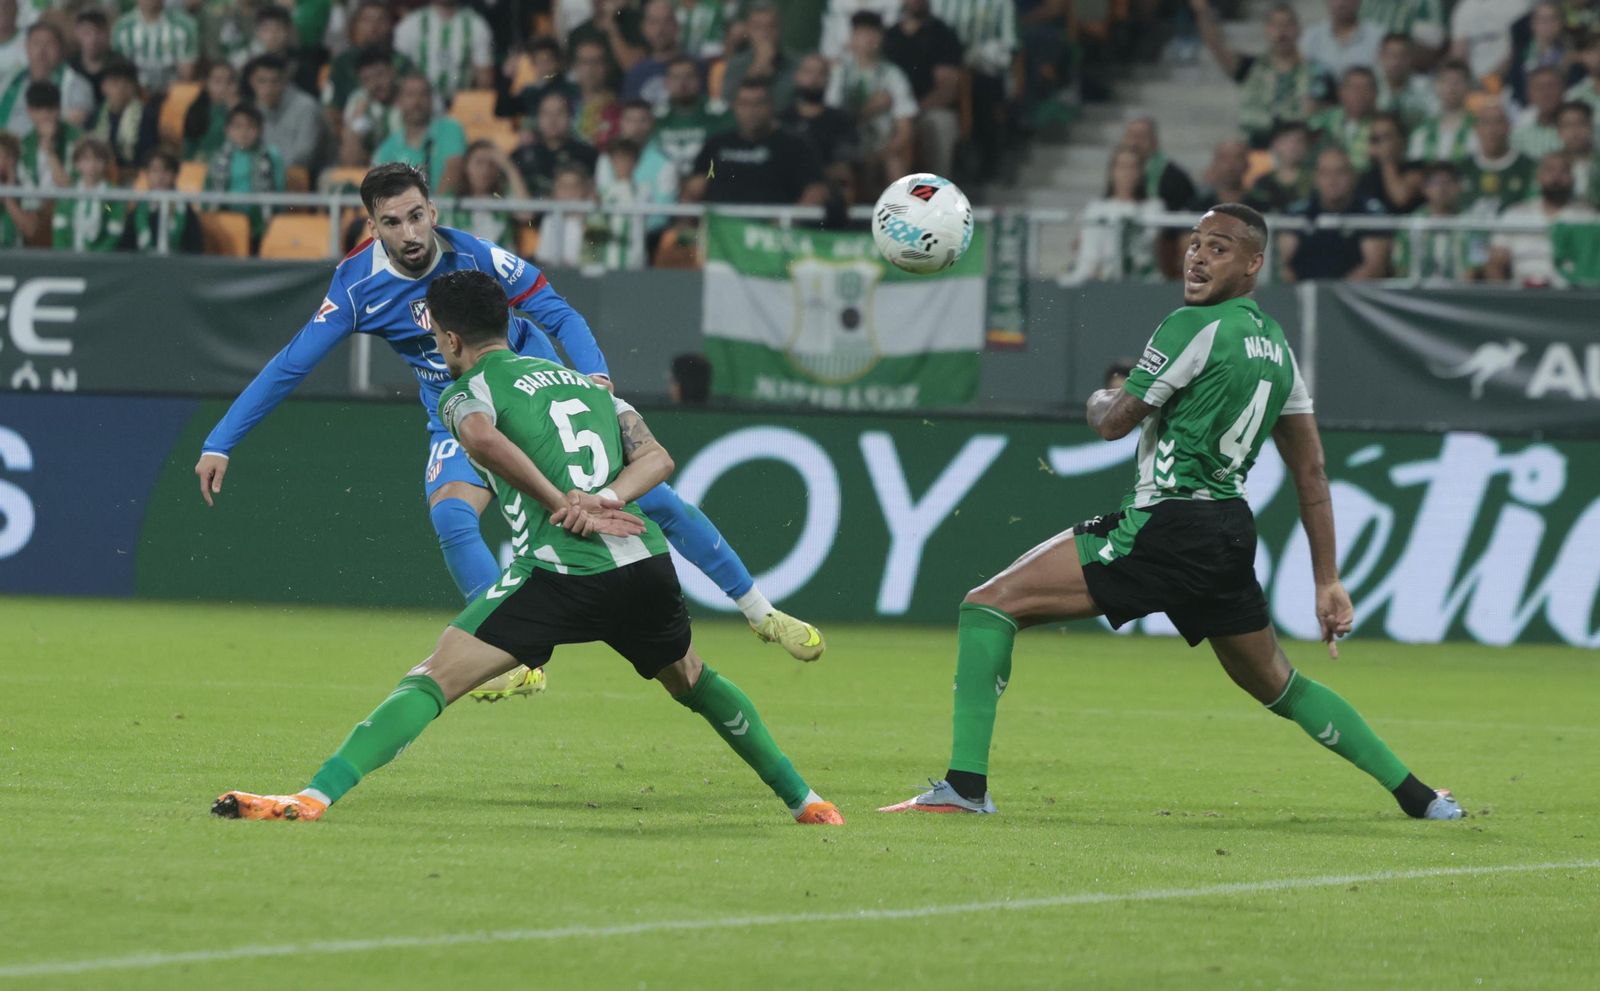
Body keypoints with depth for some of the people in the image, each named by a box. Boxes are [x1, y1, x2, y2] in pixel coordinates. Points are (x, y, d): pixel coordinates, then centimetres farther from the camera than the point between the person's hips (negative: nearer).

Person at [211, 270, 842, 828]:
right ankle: (805, 800, 39)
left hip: (560, 573, -6)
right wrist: (603, 498, -2)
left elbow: (483, 438, -18)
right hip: (645, 561, 6)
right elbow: (657, 456, 14)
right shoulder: (582, 380, 27)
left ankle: (316, 796, -21)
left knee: (433, 679, -8)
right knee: (692, 681, 31)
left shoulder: (465, 391, 8)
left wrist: (563, 504, -11)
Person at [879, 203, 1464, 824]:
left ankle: (965, 783, -19)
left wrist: (1100, 400, 18)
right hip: (1231, 535, 9)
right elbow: (1312, 475, 18)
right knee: (1279, 686, 27)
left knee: (990, 603, -9)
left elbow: (1115, 423, -7)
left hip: (1168, 525, -9)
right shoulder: (1278, 348, 15)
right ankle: (1416, 796, 31)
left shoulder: (1195, 326, -10)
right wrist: (1328, 583, 21)